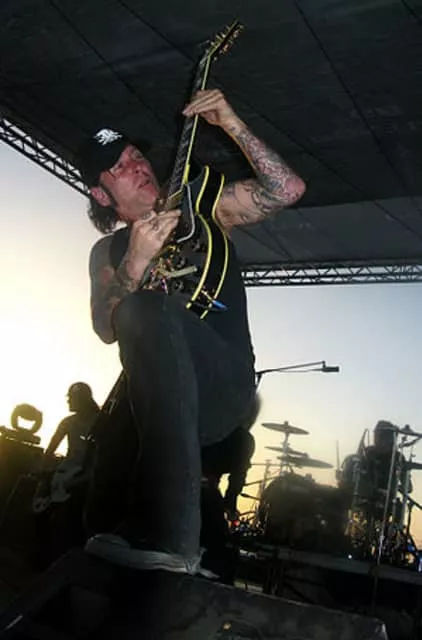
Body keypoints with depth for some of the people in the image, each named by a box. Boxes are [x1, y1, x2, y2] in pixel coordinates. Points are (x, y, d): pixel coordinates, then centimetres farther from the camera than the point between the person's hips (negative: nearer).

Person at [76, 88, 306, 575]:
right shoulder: (108, 251, 16)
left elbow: (288, 189, 1)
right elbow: (106, 330, -1)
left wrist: (233, 126, -6)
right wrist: (136, 263, -18)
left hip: (224, 389, -3)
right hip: (153, 396, 3)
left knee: (147, 306, -34)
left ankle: (171, 535, -39)